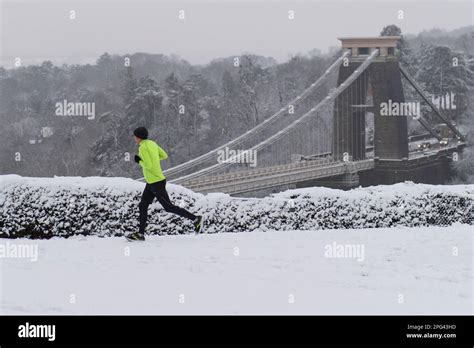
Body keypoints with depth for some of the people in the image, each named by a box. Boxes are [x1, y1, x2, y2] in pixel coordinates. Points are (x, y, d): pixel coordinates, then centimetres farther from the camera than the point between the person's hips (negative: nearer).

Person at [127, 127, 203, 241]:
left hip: (156, 183, -10)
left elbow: (148, 165, -25)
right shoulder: (152, 143, 8)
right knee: (143, 206, 9)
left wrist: (139, 161, -7)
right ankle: (140, 234, 10)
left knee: (169, 207, -3)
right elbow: (164, 155, 16)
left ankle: (195, 219, 1)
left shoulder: (143, 147, -19)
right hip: (152, 182, 10)